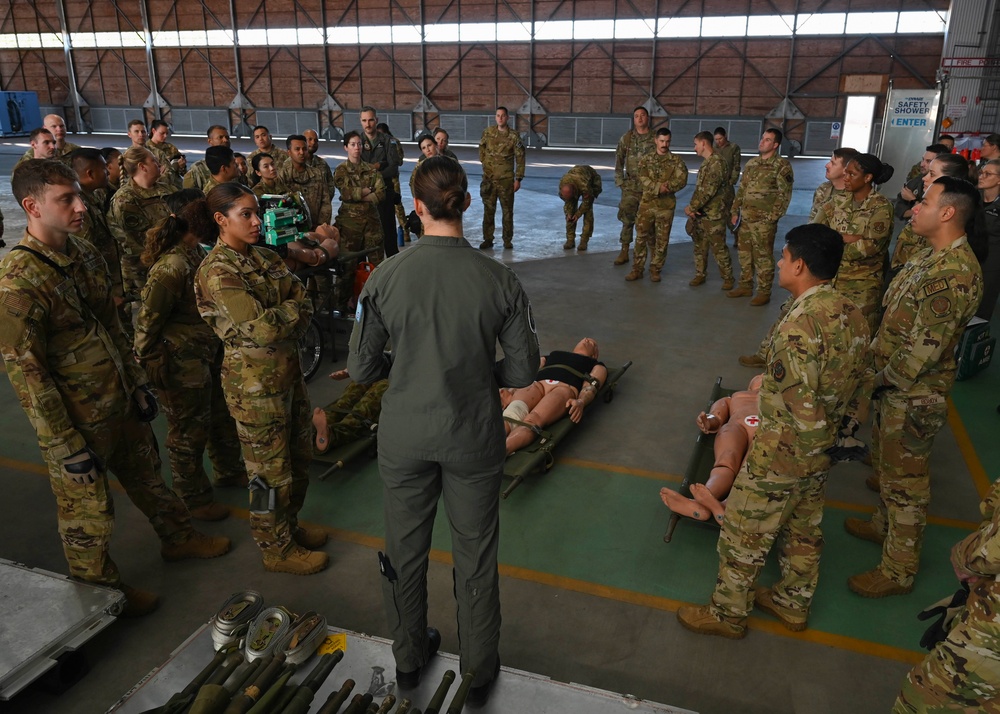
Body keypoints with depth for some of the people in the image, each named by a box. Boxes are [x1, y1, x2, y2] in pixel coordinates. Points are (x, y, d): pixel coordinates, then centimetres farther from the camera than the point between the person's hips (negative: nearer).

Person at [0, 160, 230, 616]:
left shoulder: (86, 254, 1)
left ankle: (178, 537, 48)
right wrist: (65, 446, -18)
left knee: (147, 475, 25)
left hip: (121, 403, 7)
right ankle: (101, 591, 34)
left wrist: (138, 386, 11)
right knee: (88, 514, 12)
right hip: (77, 423, -7)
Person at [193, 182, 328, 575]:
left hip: (288, 370, 8)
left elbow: (304, 300, 1)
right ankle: (277, 549, 26)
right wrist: (293, 310, -10)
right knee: (270, 470, 7)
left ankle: (289, 525, 41)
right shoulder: (217, 272, -18)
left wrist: (280, 320, -16)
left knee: (299, 457, 20)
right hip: (255, 383, -8)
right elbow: (258, 328, -26)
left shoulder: (263, 256, 8)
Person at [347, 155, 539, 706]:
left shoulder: (385, 277, -13)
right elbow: (522, 371, -7)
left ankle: (409, 659, 45)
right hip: (474, 437, 0)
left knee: (405, 551, 22)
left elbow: (361, 369, -7)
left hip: (404, 437, 1)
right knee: (475, 557, 18)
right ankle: (479, 673, 38)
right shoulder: (499, 279, -13)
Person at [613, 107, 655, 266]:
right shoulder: (626, 138, 2)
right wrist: (619, 181, 1)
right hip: (630, 187, 1)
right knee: (627, 219, 3)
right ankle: (624, 252, 12)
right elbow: (619, 161, 7)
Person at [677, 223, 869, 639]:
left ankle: (727, 614, 28)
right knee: (804, 530, 25)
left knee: (744, 535, 10)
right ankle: (793, 604, 45)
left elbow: (800, 407, -28)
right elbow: (855, 384, 7)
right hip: (824, 449, 9)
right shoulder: (852, 314, -3)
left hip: (783, 454, -8)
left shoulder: (799, 326, -30)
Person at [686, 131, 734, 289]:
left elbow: (708, 191, -23)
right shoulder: (706, 162, 12)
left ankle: (728, 278, 11)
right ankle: (700, 274, 26)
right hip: (700, 213, 9)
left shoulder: (717, 162, -18)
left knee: (719, 248, 0)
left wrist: (691, 207, -16)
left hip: (713, 214, -9)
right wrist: (692, 207, -3)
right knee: (699, 246, 15)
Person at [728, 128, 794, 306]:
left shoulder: (782, 166, -8)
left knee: (763, 256, 0)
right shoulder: (751, 163, 12)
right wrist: (735, 211, 11)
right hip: (745, 218, 7)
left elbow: (784, 195, -11)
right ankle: (745, 286, 28)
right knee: (744, 253, 14)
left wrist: (772, 217, -16)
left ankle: (764, 292, 9)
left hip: (764, 220, -7)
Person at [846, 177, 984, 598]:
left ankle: (898, 571, 20)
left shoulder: (953, 275, -28)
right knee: (886, 463, 26)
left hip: (914, 395, -10)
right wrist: (879, 365, 7)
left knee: (904, 481, 4)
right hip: (891, 385, 10)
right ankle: (885, 525, 48)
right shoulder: (932, 256, 5)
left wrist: (885, 378, -13)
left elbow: (923, 349, -27)